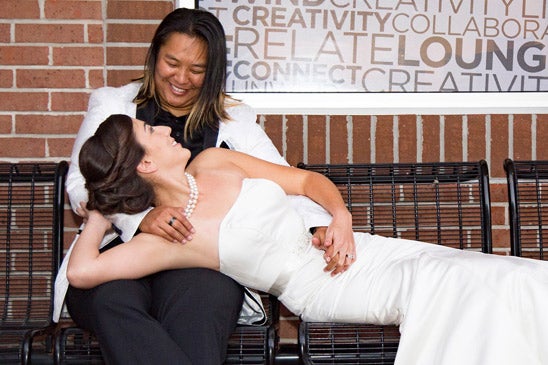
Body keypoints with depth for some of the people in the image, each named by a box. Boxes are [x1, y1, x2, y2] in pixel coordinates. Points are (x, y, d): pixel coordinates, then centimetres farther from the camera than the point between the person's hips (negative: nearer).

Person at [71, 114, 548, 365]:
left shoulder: (216, 162, 8)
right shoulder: (167, 236, -9)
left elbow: (307, 180, 14)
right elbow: (84, 270, -23)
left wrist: (342, 217, -5)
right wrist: (99, 219, -4)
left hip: (351, 248, 7)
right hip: (321, 287, -6)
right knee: (448, 283, -28)